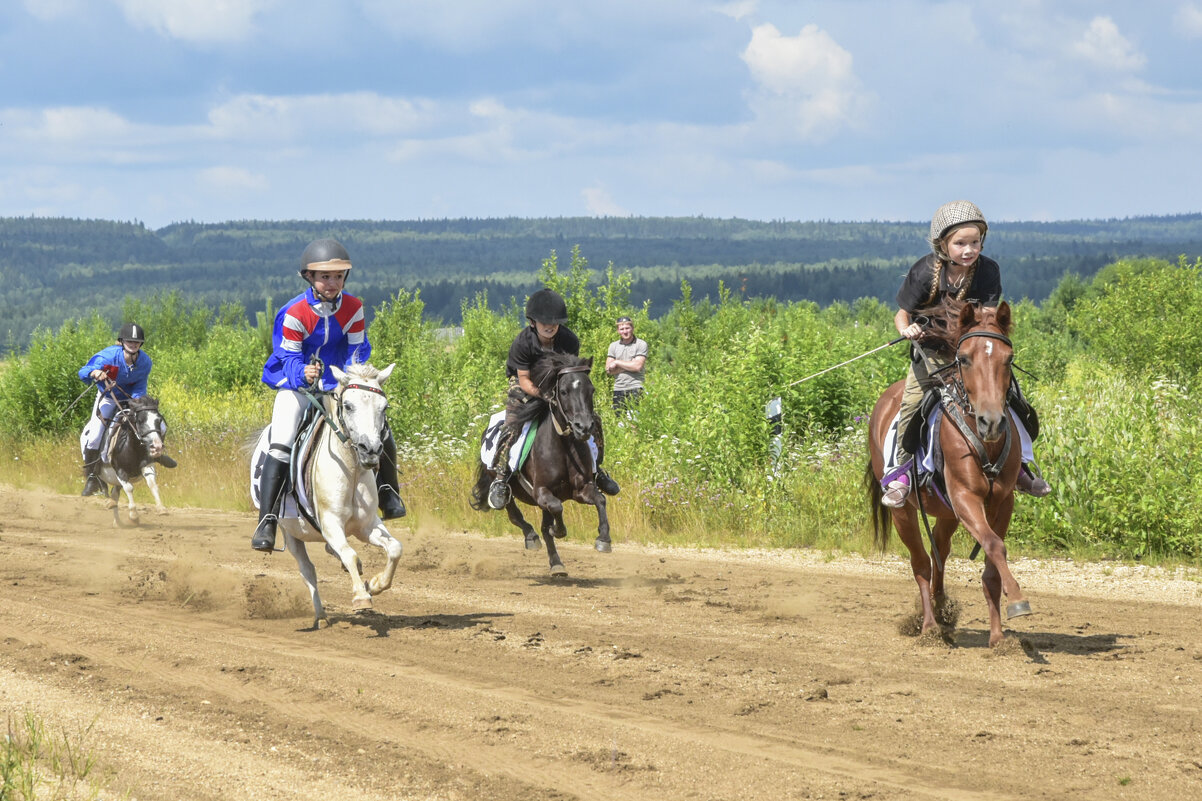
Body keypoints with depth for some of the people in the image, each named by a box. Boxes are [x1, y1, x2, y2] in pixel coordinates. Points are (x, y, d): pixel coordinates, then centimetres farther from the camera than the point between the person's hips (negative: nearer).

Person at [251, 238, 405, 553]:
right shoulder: (294, 313, -18)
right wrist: (303, 373, -39)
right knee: (281, 447, -21)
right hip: (296, 386, -4)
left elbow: (357, 350, -5)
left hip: (338, 385, 4)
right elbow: (289, 358, -16)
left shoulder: (353, 308, -7)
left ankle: (388, 494, 20)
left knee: (380, 432, -6)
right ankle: (266, 522, -18)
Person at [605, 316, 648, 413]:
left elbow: (637, 366, -10)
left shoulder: (641, 344, 1)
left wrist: (617, 363, -3)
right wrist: (629, 366, -5)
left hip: (635, 388, -4)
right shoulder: (613, 346, 14)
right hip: (618, 389, 4)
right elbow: (608, 369, 5)